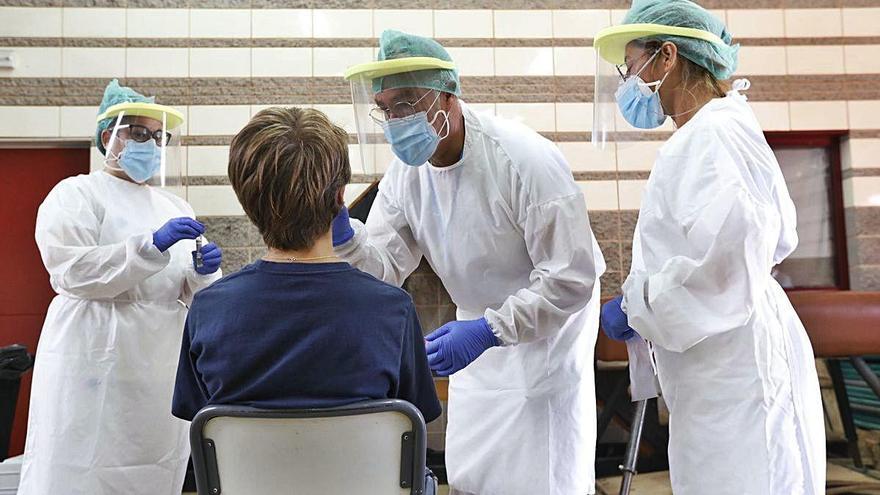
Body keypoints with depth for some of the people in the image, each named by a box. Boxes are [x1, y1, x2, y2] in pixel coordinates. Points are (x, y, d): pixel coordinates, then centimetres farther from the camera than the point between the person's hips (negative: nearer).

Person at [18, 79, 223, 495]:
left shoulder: (174, 206, 17)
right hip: (98, 359, -5)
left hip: (164, 366, 5)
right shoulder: (76, 194, 2)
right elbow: (72, 271, -12)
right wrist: (153, 245, -21)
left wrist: (204, 271, -9)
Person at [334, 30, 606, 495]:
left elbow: (572, 276, -27)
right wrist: (342, 235, -30)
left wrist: (489, 330, -35)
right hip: (482, 324, 6)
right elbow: (385, 264, -10)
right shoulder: (406, 170, -7)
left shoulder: (525, 159, -27)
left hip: (549, 320, -5)